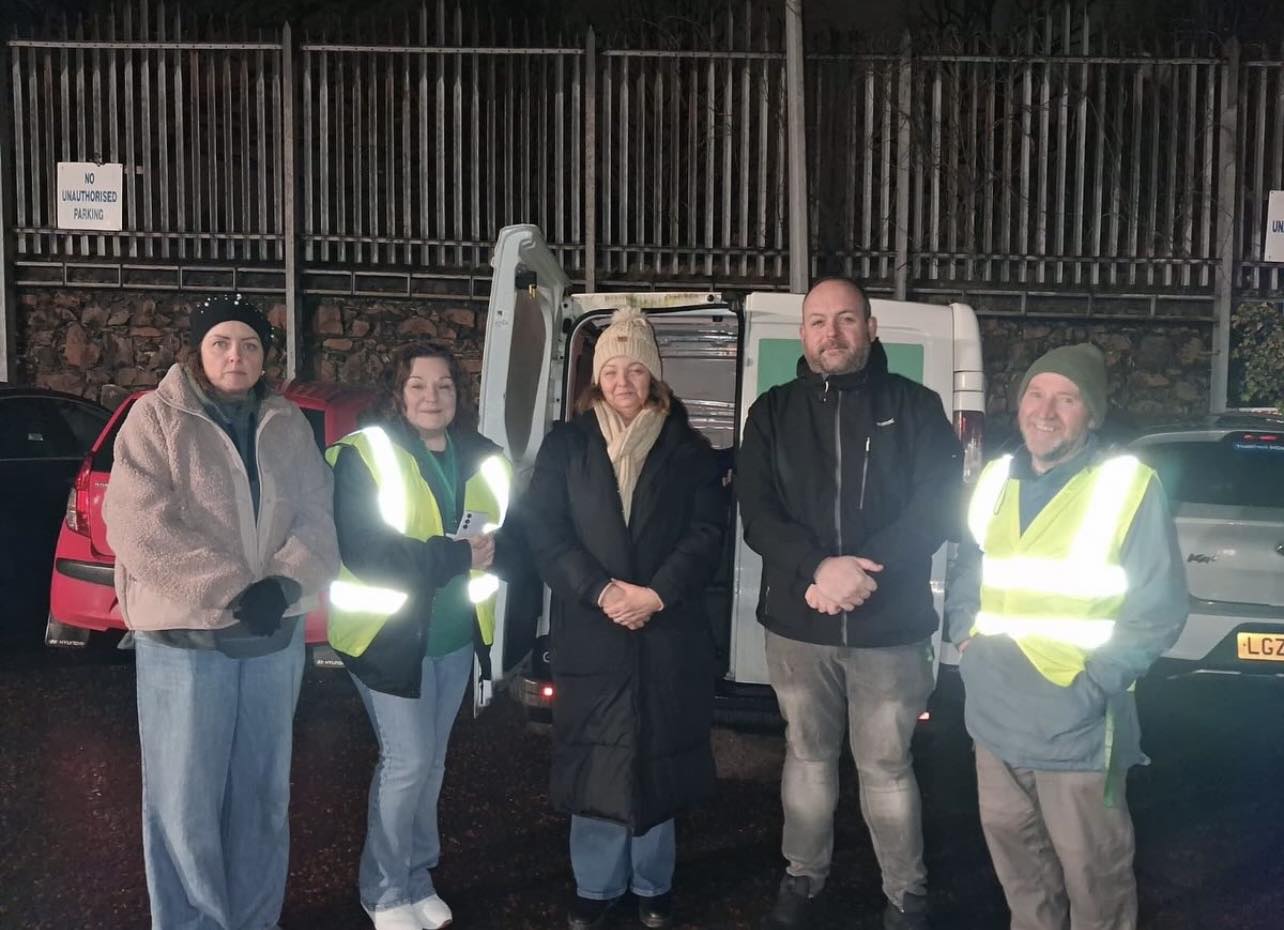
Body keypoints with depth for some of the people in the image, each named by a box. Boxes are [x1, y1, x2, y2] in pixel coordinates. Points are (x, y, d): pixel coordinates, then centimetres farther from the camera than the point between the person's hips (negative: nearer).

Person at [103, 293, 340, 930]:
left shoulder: (288, 425, 8)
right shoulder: (156, 418, -5)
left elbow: (315, 518, 3)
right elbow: (141, 527, -15)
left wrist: (283, 585, -16)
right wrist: (233, 590, -20)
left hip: (275, 635, 4)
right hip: (186, 639, -4)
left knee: (262, 793, 14)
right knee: (186, 800, 1)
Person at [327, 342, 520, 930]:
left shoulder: (481, 458, 5)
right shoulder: (362, 456, -12)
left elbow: (515, 535, 5)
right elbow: (362, 551, -22)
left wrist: (490, 546, -18)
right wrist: (455, 555, -24)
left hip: (456, 636, 6)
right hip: (389, 635, -5)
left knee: (431, 762, 15)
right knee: (407, 762, -4)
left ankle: (418, 878, 32)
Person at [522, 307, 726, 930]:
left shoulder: (687, 449, 7)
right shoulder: (566, 445, 6)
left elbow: (706, 533, 0)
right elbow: (543, 529, -2)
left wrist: (656, 594, -14)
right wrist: (601, 590, -14)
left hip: (669, 635, 0)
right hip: (589, 632, 0)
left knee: (658, 757, 6)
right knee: (595, 761, 3)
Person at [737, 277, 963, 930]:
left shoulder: (914, 407, 1)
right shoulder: (773, 412, 5)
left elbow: (938, 506, -7)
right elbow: (757, 514, -3)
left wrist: (862, 573, -19)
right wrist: (819, 569, -21)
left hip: (891, 627, -2)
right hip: (796, 625, 2)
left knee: (886, 766, 7)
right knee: (807, 755, 16)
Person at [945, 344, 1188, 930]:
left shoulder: (1127, 486, -11)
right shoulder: (995, 480, 6)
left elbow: (1159, 611, -9)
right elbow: (966, 572, 18)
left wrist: (1094, 681, -15)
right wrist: (964, 634, 3)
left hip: (1076, 723, -5)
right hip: (994, 714, 5)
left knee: (1092, 873, 9)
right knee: (1014, 852, 21)